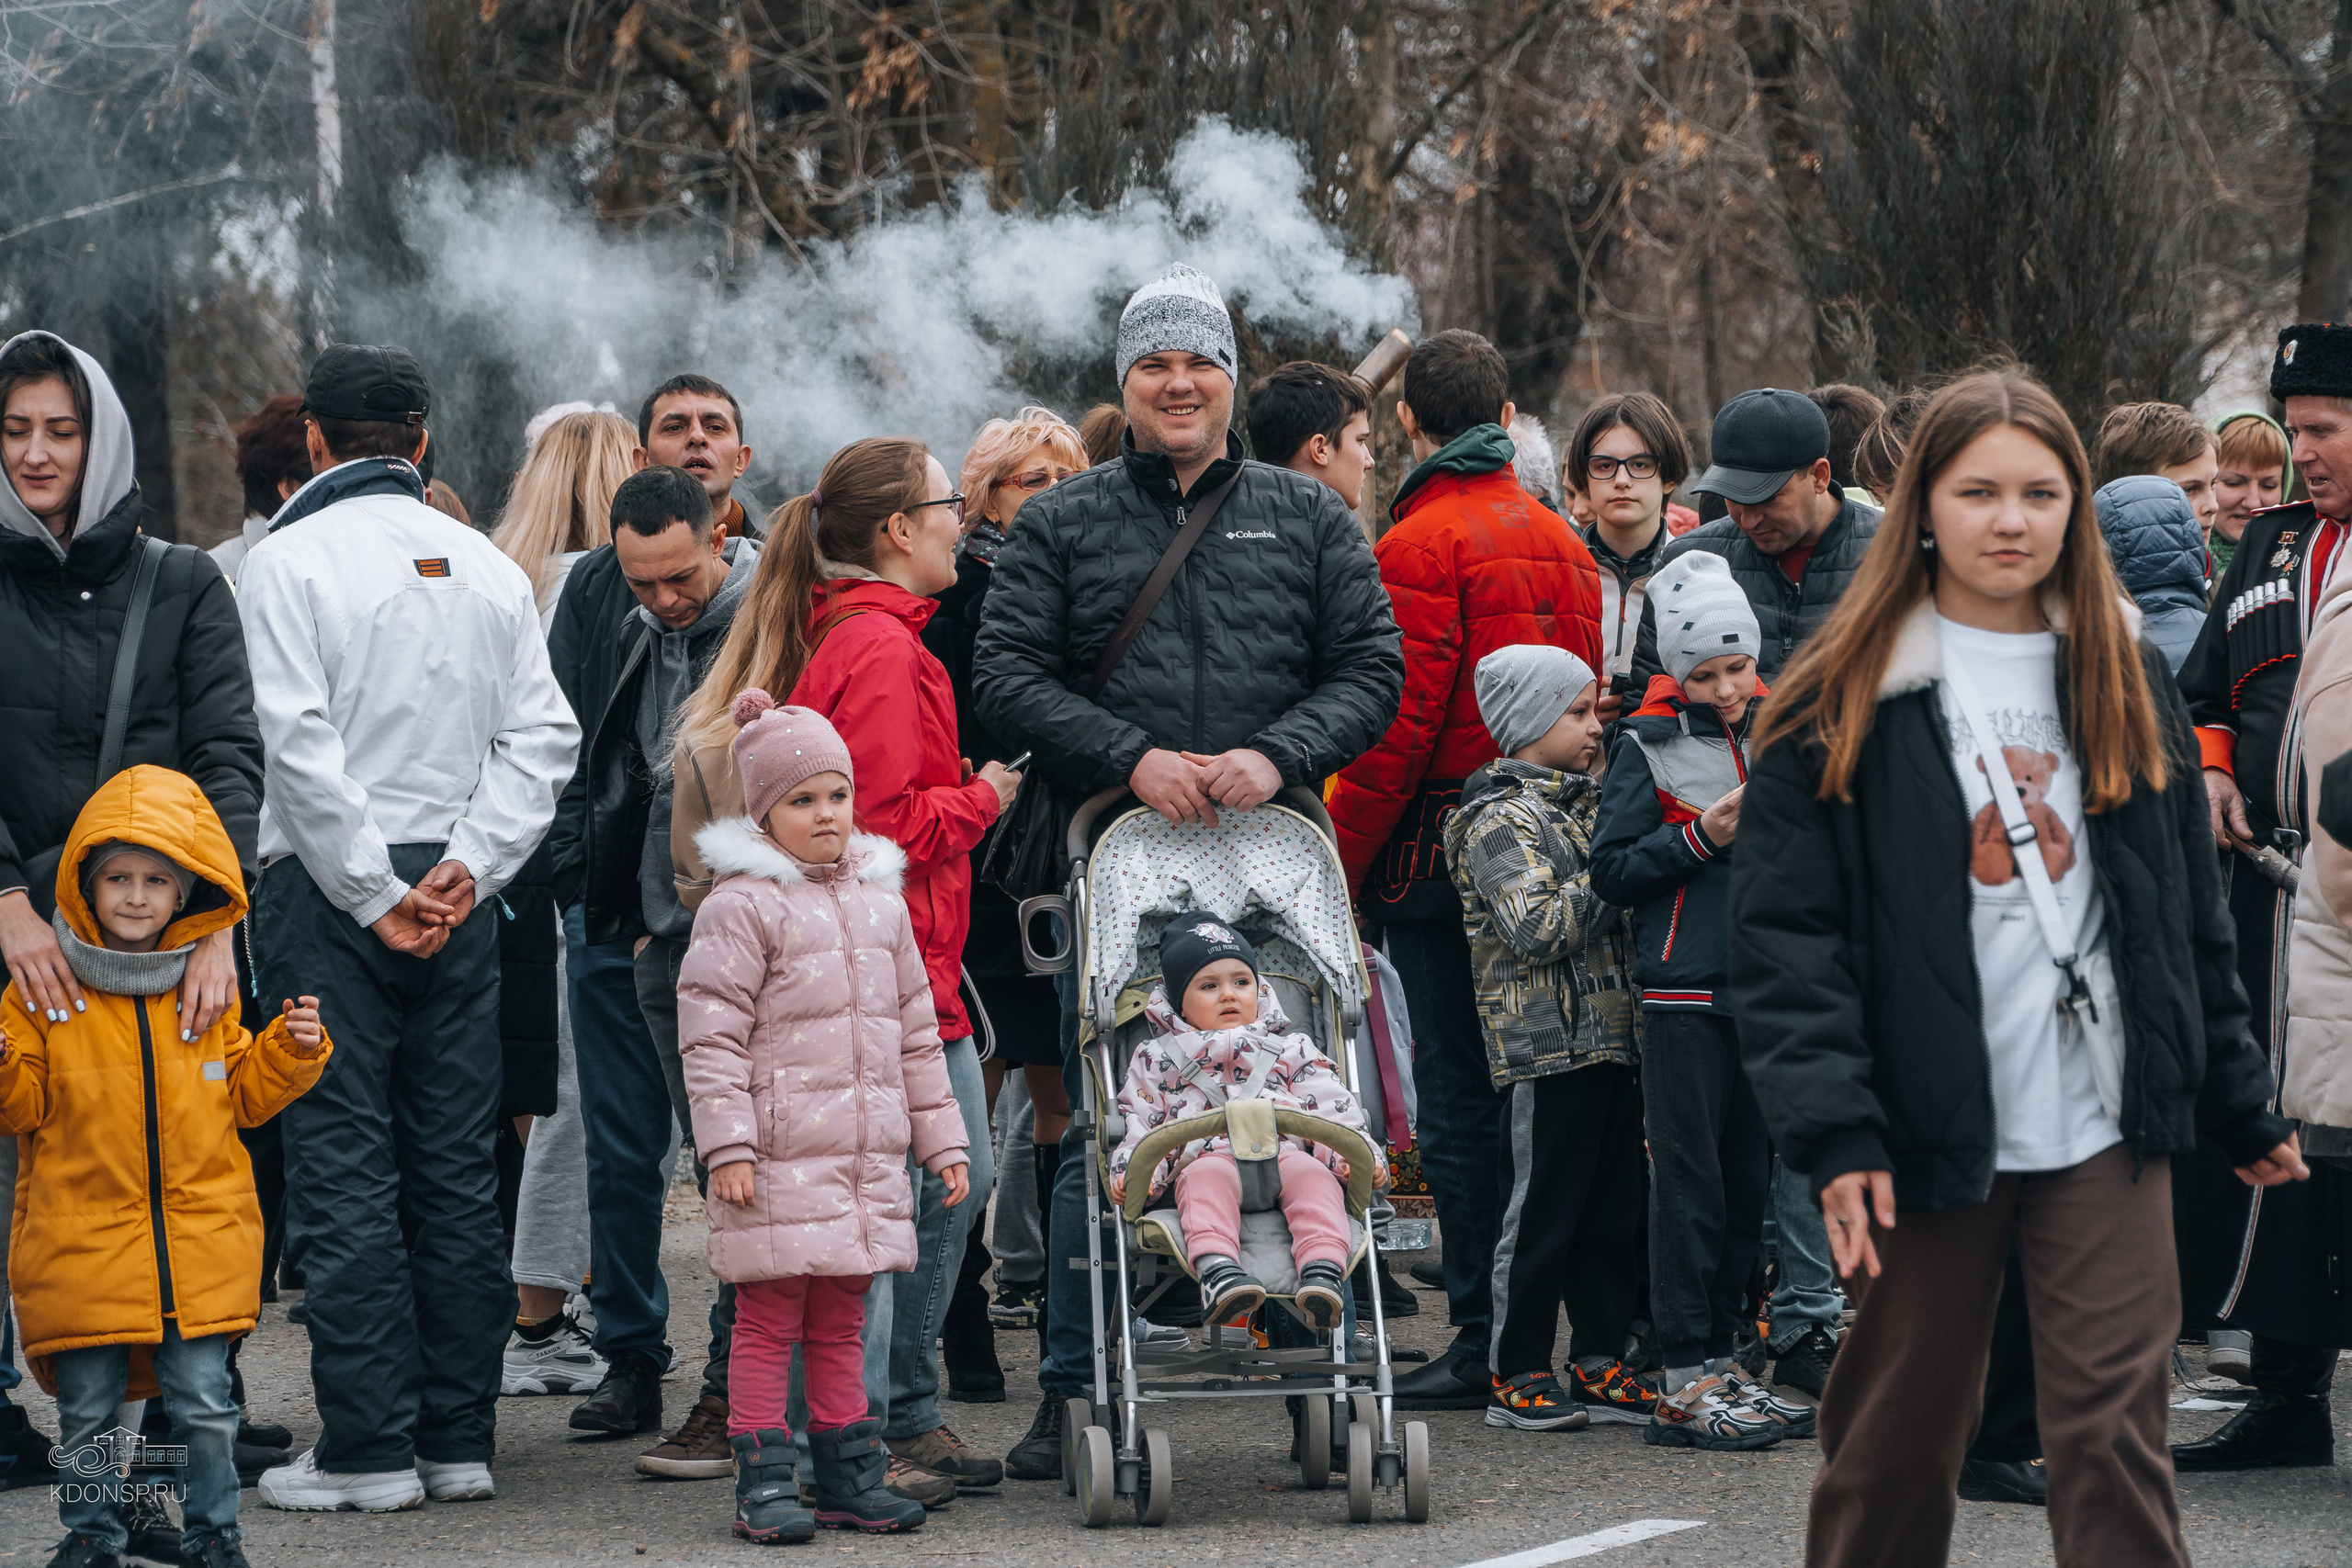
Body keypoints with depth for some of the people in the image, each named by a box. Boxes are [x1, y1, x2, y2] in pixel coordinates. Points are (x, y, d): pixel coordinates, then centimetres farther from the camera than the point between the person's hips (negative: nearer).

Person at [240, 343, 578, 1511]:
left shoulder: (289, 558, -5)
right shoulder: (488, 567, 9)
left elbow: (303, 745, -14)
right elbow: (541, 737, 3)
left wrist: (373, 894, -10)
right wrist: (464, 869, -3)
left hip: (330, 891, -5)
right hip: (457, 896, 5)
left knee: (344, 1174, -3)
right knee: (456, 1170, 8)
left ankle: (369, 1448, -4)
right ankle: (458, 1437, 10)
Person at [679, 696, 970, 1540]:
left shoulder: (881, 901, 14)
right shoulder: (742, 906, -6)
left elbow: (915, 1032, 20)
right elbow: (710, 1034, -9)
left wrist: (941, 1138, 17)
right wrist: (727, 1145, -16)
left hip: (868, 1158, 6)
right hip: (779, 1160, -6)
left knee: (839, 1323, 12)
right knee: (768, 1320, -3)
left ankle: (848, 1476, 17)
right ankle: (763, 1481, 2)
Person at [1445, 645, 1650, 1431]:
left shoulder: (1586, 801, 17)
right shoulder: (1500, 821, -10)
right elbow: (1539, 928, -22)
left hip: (1614, 1037, 9)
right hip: (1546, 1048, -9)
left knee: (1612, 1209, 10)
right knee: (1541, 1210, -2)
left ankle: (1600, 1362, 17)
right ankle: (1516, 1373, 5)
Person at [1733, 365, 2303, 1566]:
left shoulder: (2124, 681, 11)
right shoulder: (1844, 701, -2)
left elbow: (2190, 914, 16)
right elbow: (1784, 929, -7)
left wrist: (2241, 1104, 16)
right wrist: (1832, 1127, -16)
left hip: (2107, 1128, 2)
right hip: (1930, 1129, -2)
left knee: (2114, 1423, -6)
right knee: (1897, 1433, 7)